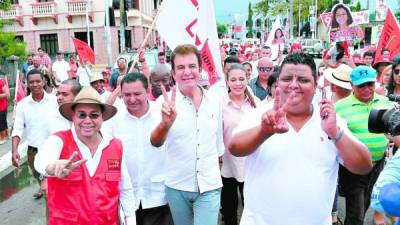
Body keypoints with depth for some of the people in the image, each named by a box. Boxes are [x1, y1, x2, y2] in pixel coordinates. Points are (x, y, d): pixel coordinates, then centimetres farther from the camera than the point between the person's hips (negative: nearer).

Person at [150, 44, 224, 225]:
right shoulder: (166, 102, -10)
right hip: (177, 186, -1)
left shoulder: (215, 100, -2)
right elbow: (156, 142, -25)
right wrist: (166, 122, -45)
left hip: (209, 186, 1)